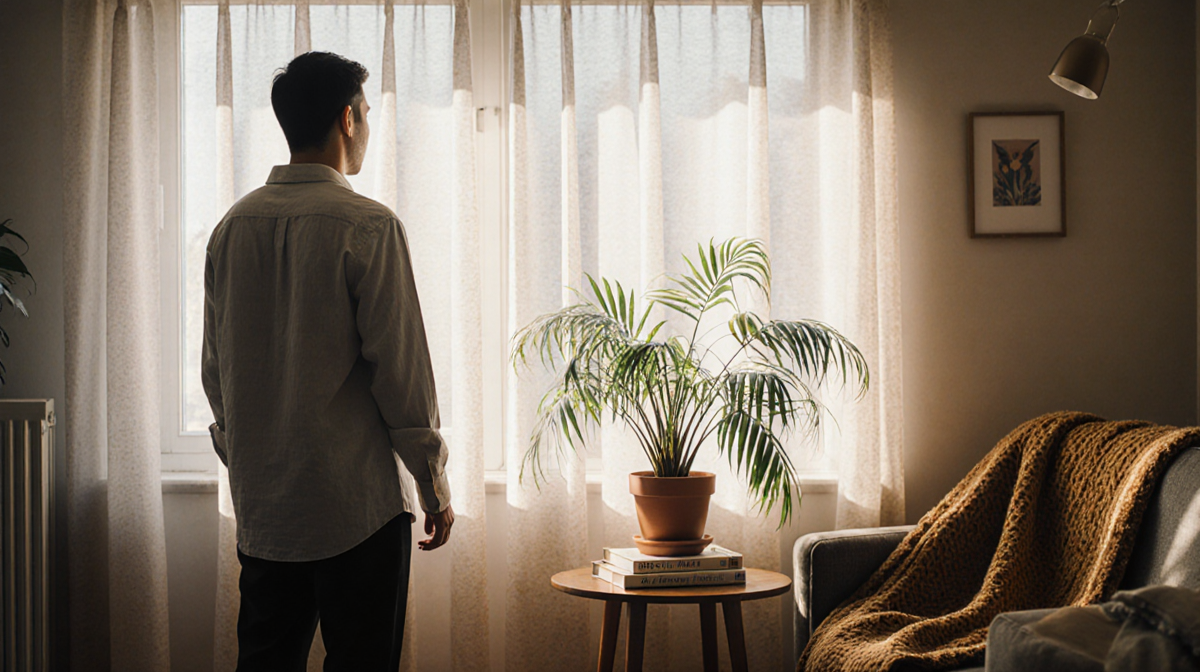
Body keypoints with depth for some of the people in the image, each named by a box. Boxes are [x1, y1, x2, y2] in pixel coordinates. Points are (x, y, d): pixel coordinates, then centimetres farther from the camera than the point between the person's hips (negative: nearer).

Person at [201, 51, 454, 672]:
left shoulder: (232, 226, 5)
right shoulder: (367, 227, -12)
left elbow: (216, 370, 12)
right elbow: (401, 370, -12)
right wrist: (435, 488, -2)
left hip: (260, 504, 6)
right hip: (358, 501, -6)